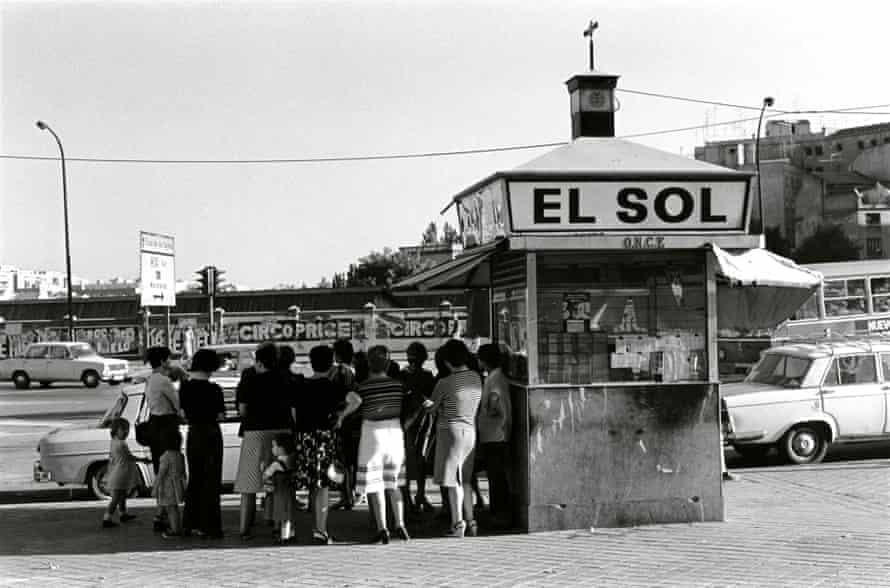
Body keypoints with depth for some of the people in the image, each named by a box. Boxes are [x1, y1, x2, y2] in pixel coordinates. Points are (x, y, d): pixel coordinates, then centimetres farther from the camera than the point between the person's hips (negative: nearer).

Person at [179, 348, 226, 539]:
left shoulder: (184, 387, 0)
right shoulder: (213, 389, -15)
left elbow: (183, 412, 8)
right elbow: (220, 416, -11)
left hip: (193, 434, 5)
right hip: (211, 434, -5)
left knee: (194, 478, 17)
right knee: (211, 480, 2)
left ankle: (189, 524, 20)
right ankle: (209, 527, 3)